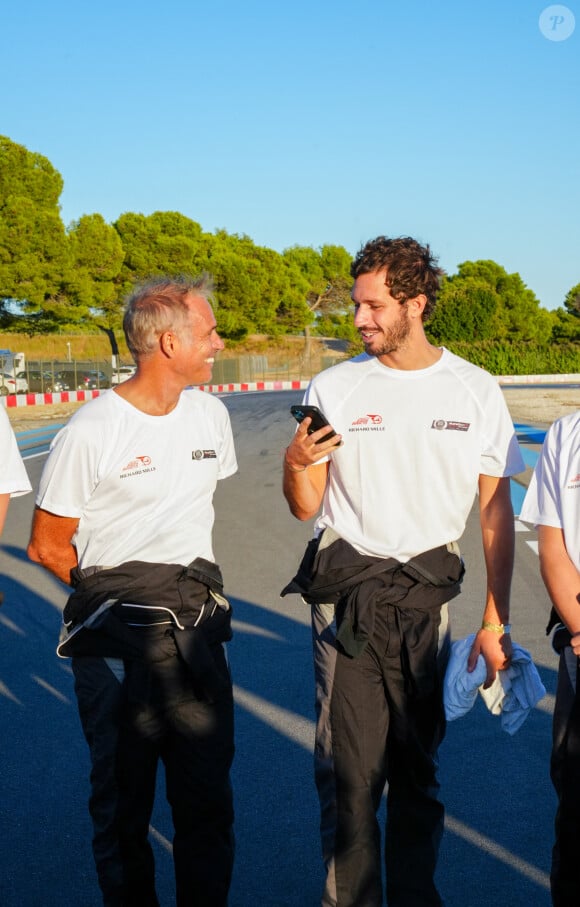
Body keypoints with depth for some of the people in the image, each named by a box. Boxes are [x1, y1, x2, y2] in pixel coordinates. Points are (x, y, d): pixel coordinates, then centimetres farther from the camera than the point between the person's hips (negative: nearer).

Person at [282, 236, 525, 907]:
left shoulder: (475, 391, 3)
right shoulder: (333, 387, 2)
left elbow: (496, 511, 5)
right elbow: (306, 508, 5)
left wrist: (496, 620, 2)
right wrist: (296, 465, -18)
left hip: (428, 597, 1)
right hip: (347, 591, 0)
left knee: (419, 763, 9)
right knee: (349, 763, -1)